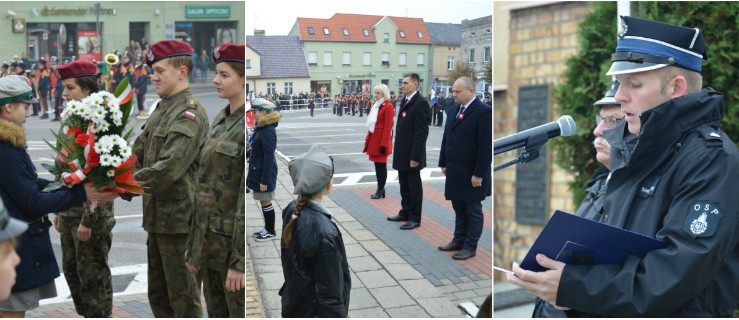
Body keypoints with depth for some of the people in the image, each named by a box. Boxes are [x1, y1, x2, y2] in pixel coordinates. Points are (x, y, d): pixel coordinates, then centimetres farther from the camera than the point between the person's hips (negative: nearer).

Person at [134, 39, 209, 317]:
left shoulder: (190, 112, -15)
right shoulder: (161, 109, 13)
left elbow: (169, 168, -24)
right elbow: (138, 151, 11)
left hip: (179, 219, -9)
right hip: (158, 217, 9)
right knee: (158, 295, 20)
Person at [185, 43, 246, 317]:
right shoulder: (222, 120, 11)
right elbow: (208, 187, 14)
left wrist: (239, 260, -20)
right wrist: (194, 244, 15)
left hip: (239, 241, -9)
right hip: (212, 239, 9)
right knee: (217, 315, 17)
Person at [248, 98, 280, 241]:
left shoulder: (268, 131, -21)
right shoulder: (261, 128, 9)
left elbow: (269, 158, -22)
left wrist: (264, 180, -21)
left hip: (265, 172, -9)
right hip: (258, 170, 9)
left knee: (266, 202, 2)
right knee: (263, 202, 17)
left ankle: (271, 232, 15)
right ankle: (267, 228, 30)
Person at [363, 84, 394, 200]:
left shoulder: (388, 106, -13)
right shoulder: (376, 105, 15)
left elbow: (388, 127, -17)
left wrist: (384, 144, -19)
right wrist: (368, 138, 15)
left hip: (381, 141, -8)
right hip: (374, 139, 9)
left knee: (381, 165, -1)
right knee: (377, 165, 11)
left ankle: (380, 190, 6)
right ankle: (380, 189, 18)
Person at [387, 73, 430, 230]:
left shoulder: (420, 103, -15)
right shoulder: (405, 101, 12)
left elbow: (421, 132, -19)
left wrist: (415, 156, -21)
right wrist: (397, 151, 14)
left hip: (411, 154, -8)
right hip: (402, 153, 8)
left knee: (414, 187, 3)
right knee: (404, 186, 17)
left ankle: (415, 218, 12)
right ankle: (405, 212, 29)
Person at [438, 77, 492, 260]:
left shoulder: (484, 111, -15)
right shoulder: (454, 110, 10)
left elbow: (486, 146, -18)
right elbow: (446, 138, 15)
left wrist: (479, 174, -19)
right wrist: (444, 163, 12)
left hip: (472, 173, -7)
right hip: (454, 171, 7)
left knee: (473, 211, 6)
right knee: (459, 209, 16)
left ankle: (470, 246, 15)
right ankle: (459, 240, 28)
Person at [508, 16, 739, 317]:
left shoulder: (712, 159, -18)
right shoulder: (633, 149, 7)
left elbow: (678, 271, -26)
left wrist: (574, 288, -28)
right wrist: (569, 274, -9)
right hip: (608, 313, 7)